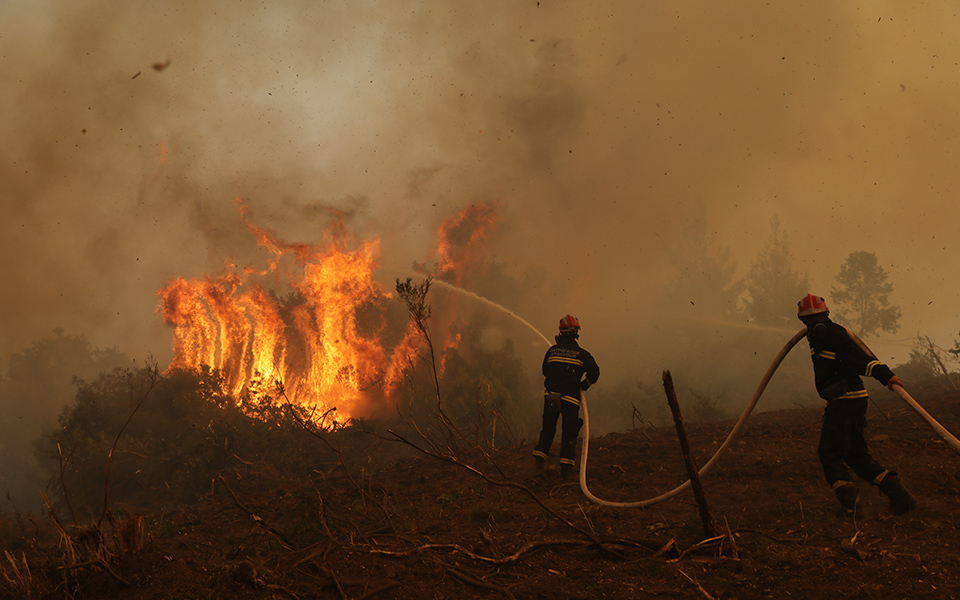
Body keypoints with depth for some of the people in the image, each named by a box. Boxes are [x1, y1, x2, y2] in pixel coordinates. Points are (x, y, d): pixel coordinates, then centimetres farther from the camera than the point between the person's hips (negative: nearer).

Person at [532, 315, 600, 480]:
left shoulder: (552, 350, 4)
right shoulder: (581, 354, -3)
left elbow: (545, 370, 12)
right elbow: (594, 372, -10)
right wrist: (583, 386, 4)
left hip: (551, 396, 2)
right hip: (571, 398, -2)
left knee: (548, 429, 17)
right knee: (569, 432, 4)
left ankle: (539, 456, 10)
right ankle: (566, 463, -2)